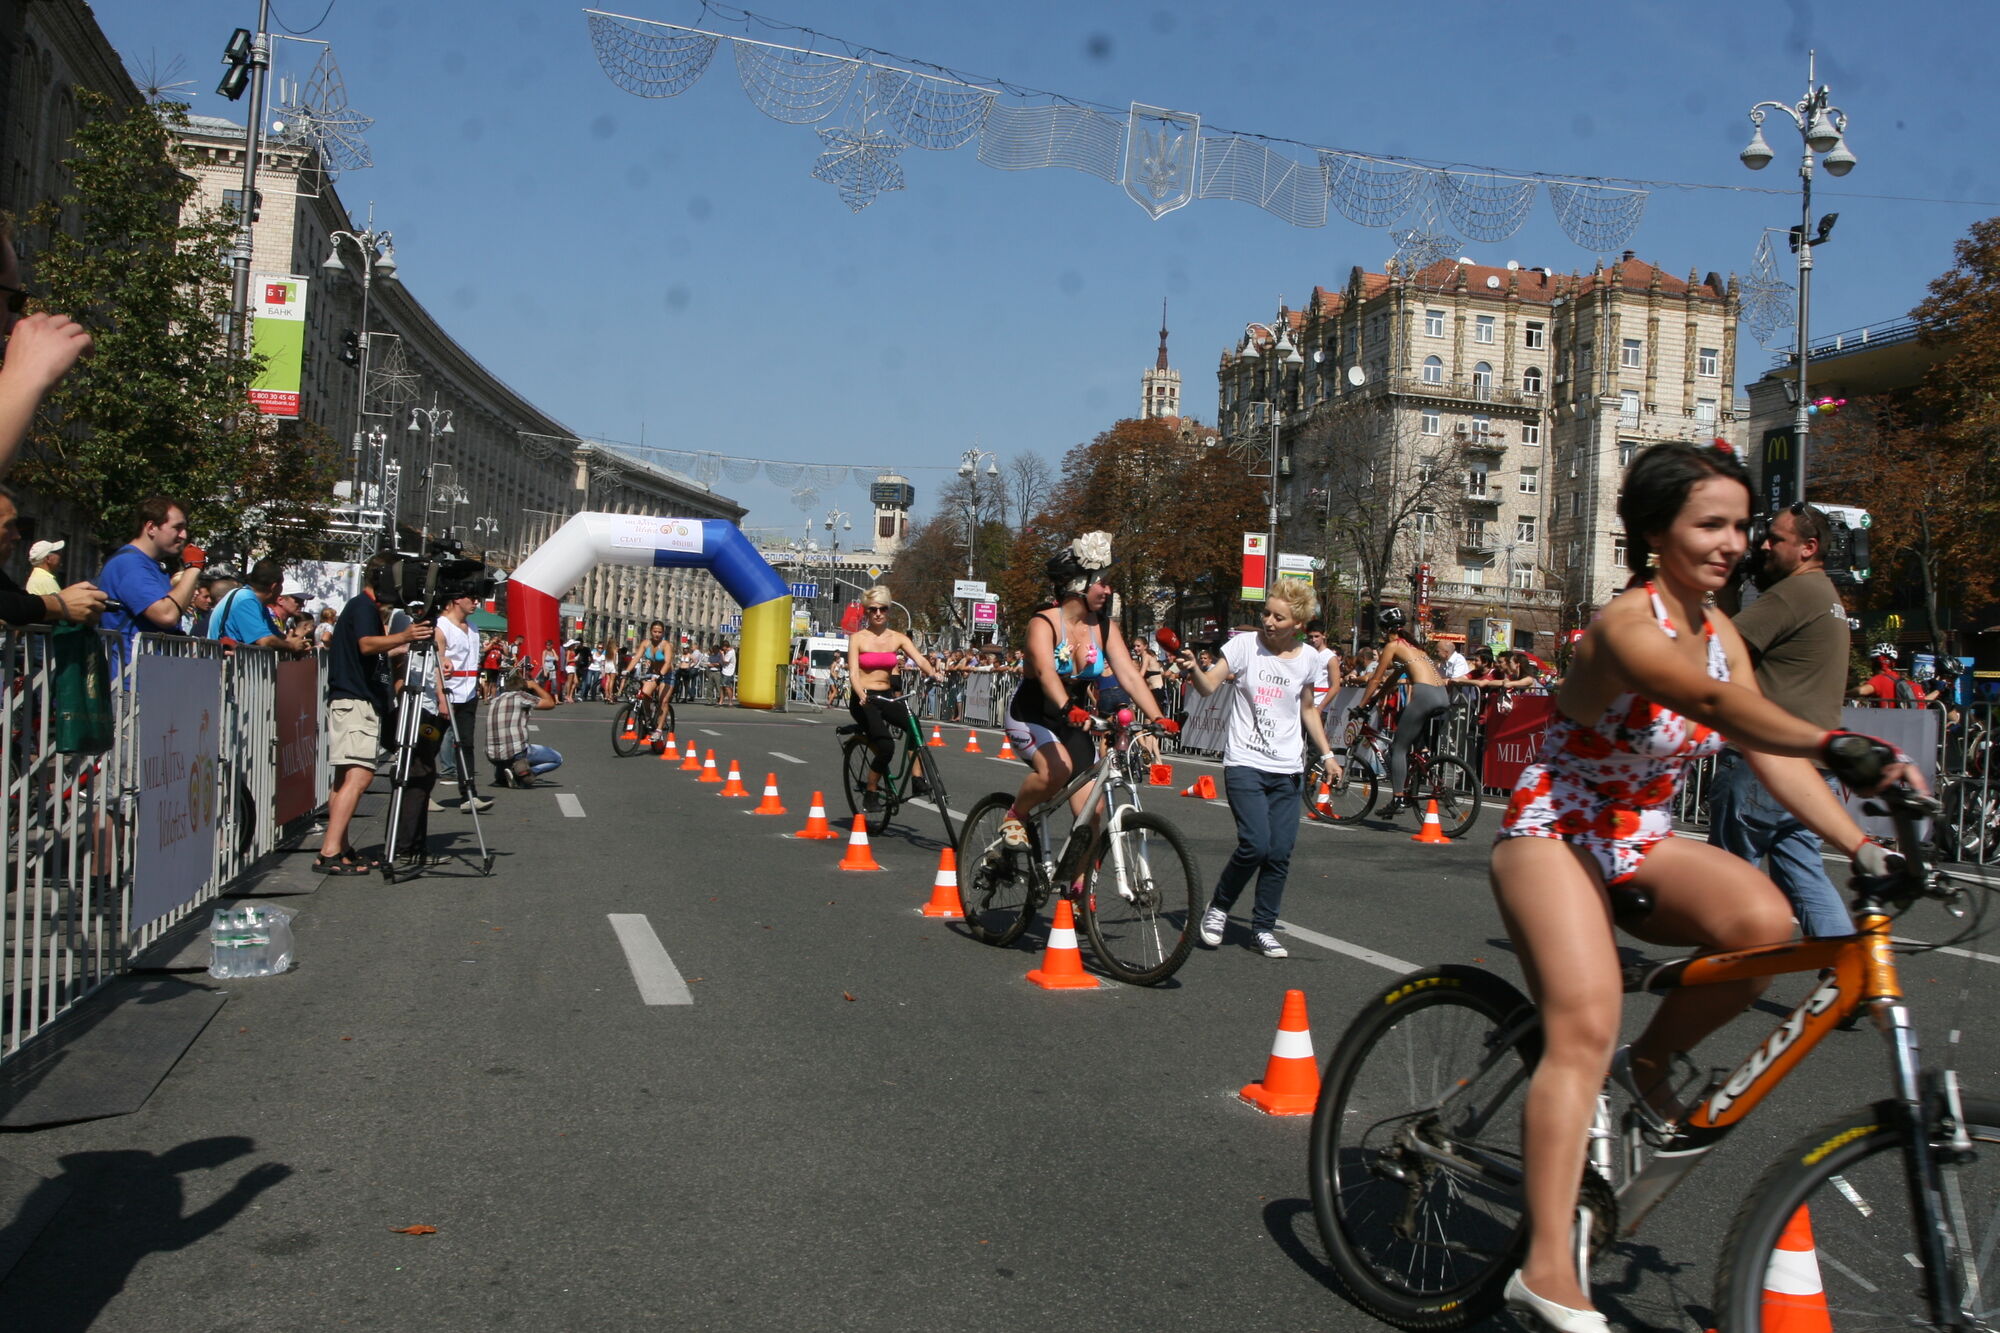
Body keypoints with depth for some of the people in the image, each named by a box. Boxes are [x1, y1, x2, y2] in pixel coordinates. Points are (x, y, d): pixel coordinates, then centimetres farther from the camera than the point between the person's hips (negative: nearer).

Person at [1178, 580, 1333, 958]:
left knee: (1280, 853, 0)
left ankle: (1263, 927, 18)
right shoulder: (1245, 645, -4)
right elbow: (1209, 686, -12)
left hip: (1287, 770, 3)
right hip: (1245, 764, -3)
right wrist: (1193, 670, -33)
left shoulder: (1309, 658, 5)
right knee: (1255, 845, -16)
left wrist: (1327, 754, 12)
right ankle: (1218, 907, 9)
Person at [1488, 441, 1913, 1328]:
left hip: (1638, 840, 7)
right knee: (1586, 1026, -23)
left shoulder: (1720, 636, 4)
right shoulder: (1626, 624, -21)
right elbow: (1714, 703, -41)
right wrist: (1838, 744, -55)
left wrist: (1863, 846, -15)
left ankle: (1650, 1062, 3)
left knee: (1763, 921, -24)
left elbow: (1771, 757, -2)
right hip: (1554, 832, -7)